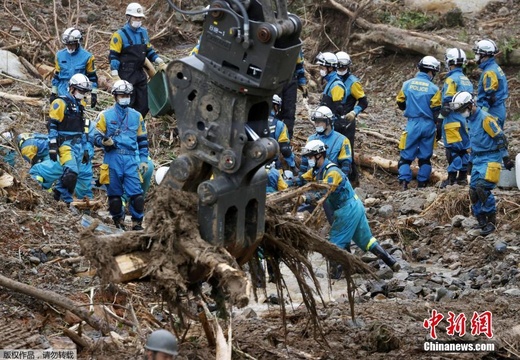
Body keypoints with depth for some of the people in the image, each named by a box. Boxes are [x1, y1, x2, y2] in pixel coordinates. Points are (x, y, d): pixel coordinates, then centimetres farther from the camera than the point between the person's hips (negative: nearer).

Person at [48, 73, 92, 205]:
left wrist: (85, 149, 22)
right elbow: (52, 126, -9)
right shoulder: (61, 103, -6)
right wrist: (53, 147, -14)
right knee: (71, 172, -21)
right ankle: (67, 200, -15)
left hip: (78, 144, 8)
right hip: (65, 143, -8)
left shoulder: (80, 105, 20)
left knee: (69, 173, 6)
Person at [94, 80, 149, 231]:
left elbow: (142, 140, 18)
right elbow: (97, 138, 4)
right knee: (114, 193, 4)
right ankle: (118, 221, 17)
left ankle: (137, 223, -1)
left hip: (131, 159, 1)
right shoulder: (105, 115, 5)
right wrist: (104, 142, -18)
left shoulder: (136, 116, 13)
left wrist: (144, 160, 9)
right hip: (112, 158, -1)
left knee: (136, 193, -9)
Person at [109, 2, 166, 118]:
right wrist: (115, 77, -16)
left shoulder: (143, 32, 12)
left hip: (140, 74, 7)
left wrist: (160, 62, 9)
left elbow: (149, 51, 23)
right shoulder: (120, 35, -8)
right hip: (126, 75, -7)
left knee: (144, 105, 7)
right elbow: (113, 56, -9)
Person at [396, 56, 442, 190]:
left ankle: (404, 181, -7)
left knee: (407, 155, 5)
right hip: (428, 125, 0)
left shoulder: (407, 84, -2)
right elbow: (437, 111, -6)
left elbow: (400, 103, 8)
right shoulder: (433, 88, -8)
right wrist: (438, 128, 9)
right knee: (425, 156, 11)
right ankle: (422, 183, 11)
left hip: (412, 123, 1)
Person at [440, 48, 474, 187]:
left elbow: (447, 102, -15)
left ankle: (452, 178, -7)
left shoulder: (451, 79, -11)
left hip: (453, 120, -8)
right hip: (466, 119, 8)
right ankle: (463, 177, 15)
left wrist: (440, 121, -11)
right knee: (465, 148, 11)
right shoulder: (467, 80, 13)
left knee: (453, 149, -6)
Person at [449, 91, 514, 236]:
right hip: (478, 159, 9)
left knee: (483, 188, -20)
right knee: (473, 192, 2)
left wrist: (506, 158, -16)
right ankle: (482, 223, 9)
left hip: (490, 159, -9)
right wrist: (471, 160, 28)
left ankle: (491, 220, -11)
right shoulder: (471, 120, 14)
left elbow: (500, 138, -15)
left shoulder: (485, 118, -15)